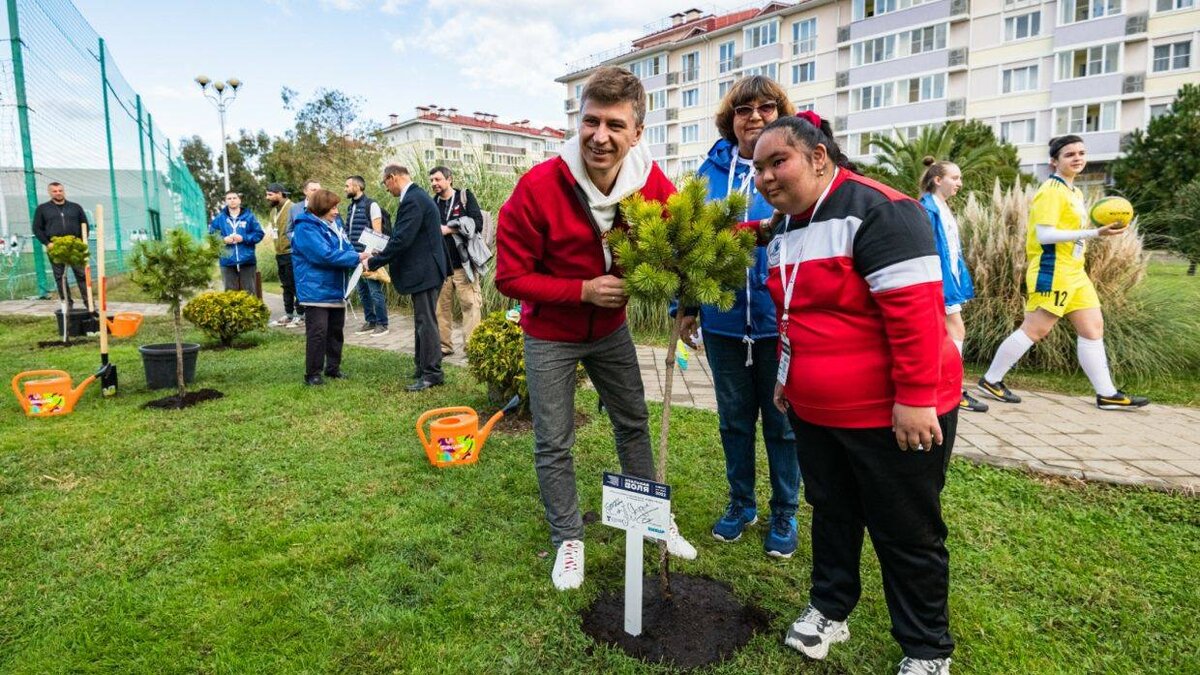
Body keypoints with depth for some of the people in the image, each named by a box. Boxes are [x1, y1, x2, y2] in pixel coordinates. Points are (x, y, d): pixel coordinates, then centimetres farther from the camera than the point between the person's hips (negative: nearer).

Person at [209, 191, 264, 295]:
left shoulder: (249, 216, 3)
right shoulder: (219, 218, 8)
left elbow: (259, 233, 0)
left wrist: (244, 238, -10)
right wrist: (223, 240, -8)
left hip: (247, 261, -1)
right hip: (228, 262, 1)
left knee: (249, 292, 5)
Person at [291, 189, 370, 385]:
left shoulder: (334, 225, 12)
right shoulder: (306, 228, -14)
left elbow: (347, 248, 11)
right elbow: (325, 255, -24)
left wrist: (360, 258, -12)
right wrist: (357, 258, -22)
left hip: (336, 288, 8)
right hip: (316, 290, -8)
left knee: (336, 330, 14)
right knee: (318, 332, -7)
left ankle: (333, 367, 26)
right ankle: (312, 373, 2)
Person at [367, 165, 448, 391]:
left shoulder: (412, 200, -18)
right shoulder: (417, 196, 14)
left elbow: (401, 240, -24)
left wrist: (374, 262, -14)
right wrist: (383, 254, 12)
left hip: (424, 271, -11)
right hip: (424, 269, 11)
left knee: (426, 322, -4)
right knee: (423, 321, 17)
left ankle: (432, 373, 4)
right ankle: (423, 368, 27)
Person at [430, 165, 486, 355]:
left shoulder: (465, 197, 2)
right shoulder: (432, 203, 14)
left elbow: (477, 223, -10)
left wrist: (449, 229, -13)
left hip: (463, 263, -4)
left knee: (470, 304, -5)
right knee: (441, 306, 6)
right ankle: (444, 345, 15)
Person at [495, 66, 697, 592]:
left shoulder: (652, 183, -16)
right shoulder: (538, 187, -27)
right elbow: (511, 276, -20)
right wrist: (584, 290, -27)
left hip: (611, 328, 4)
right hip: (550, 334, -3)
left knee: (634, 424, 16)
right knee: (554, 444, 6)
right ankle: (568, 539, 27)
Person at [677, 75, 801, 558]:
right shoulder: (712, 170, 3)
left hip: (781, 320, -2)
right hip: (723, 320, 3)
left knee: (782, 420, 12)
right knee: (734, 418, 16)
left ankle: (785, 513, 32)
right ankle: (740, 503, 36)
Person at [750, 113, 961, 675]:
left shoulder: (876, 210, -20)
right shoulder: (785, 231, 9)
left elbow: (915, 310, -25)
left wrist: (915, 399, -25)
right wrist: (787, 374, 20)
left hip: (891, 417, -7)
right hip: (813, 413, 8)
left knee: (906, 535, 9)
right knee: (831, 513, 21)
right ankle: (830, 607, 42)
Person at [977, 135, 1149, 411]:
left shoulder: (1074, 192, 16)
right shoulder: (1052, 191, -13)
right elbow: (1044, 234, -22)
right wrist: (1094, 233, -24)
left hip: (1074, 272, 10)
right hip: (1052, 273, -10)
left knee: (1093, 327, 8)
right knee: (1034, 330, -5)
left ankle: (1106, 394, 14)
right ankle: (990, 381, 5)